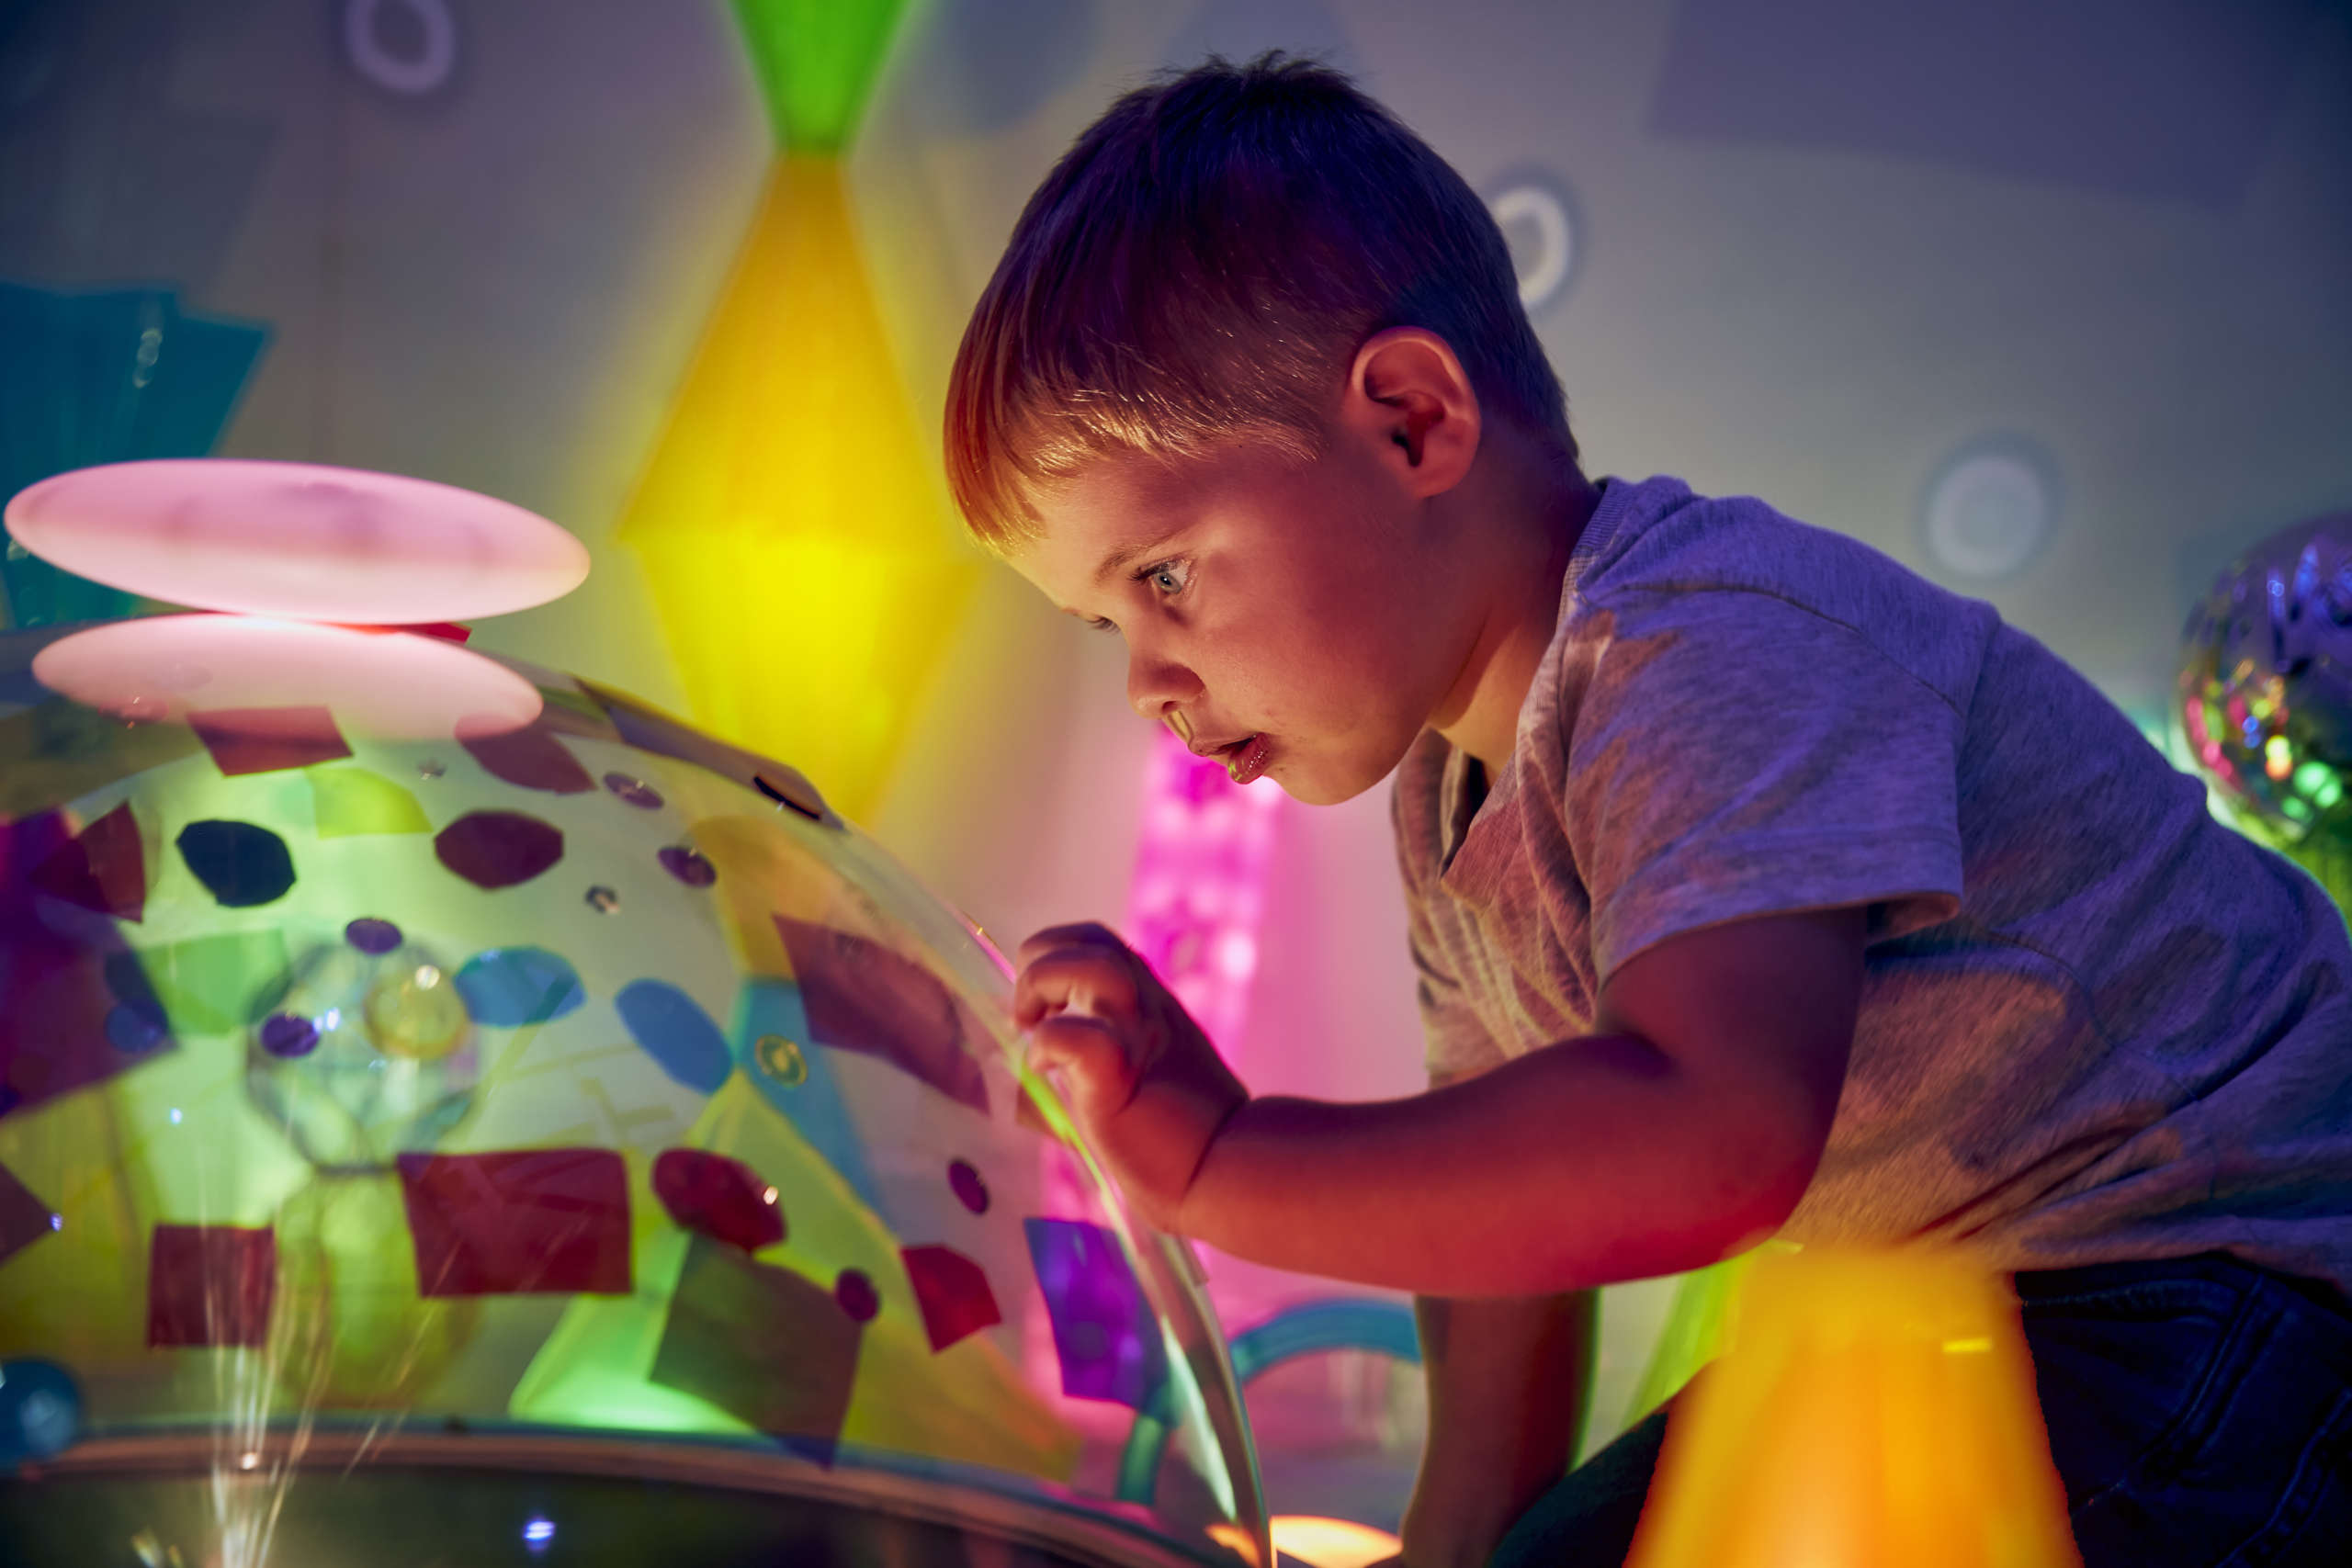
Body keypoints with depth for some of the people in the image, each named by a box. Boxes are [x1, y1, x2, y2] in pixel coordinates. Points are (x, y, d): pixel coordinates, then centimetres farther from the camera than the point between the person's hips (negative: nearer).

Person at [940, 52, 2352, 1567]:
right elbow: (1517, 1187, 7)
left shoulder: (1721, 646, -28)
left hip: (2226, 1286, -8)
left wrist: (1223, 1166, -37)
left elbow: (1707, 1139, -42)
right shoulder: (1447, 802, 3)